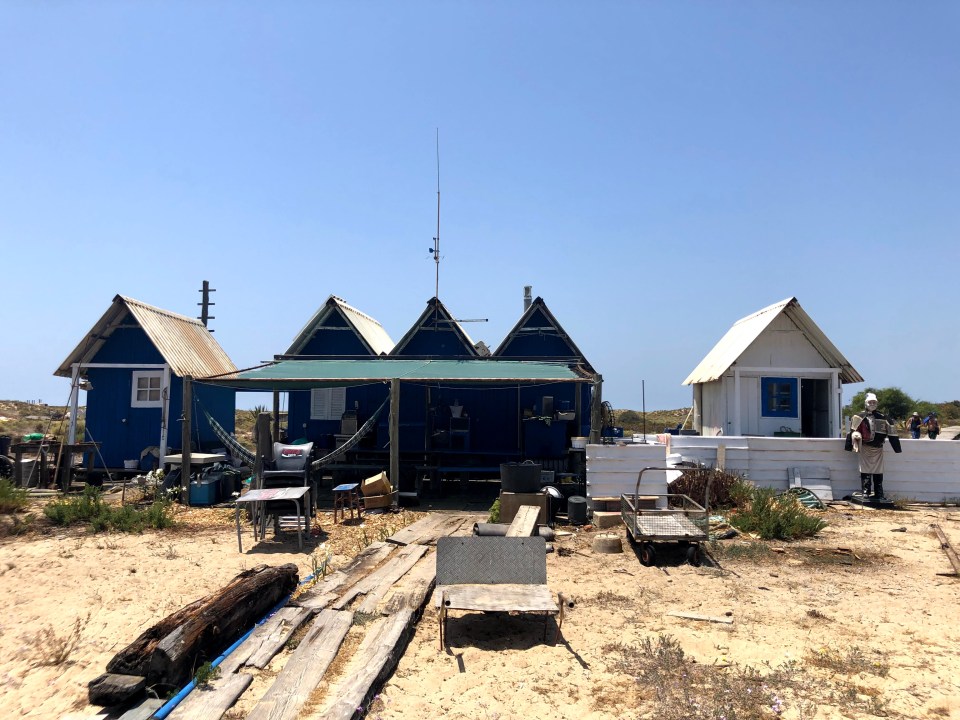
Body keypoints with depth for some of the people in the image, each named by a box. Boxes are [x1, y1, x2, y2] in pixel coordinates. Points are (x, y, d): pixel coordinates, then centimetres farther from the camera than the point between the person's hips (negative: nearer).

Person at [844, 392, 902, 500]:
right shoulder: (861, 417, -2)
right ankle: (865, 492, 3)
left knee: (879, 472, 8)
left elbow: (891, 431, 10)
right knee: (865, 471, -2)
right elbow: (854, 431, -7)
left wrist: (897, 448, 8)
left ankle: (879, 494, 15)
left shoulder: (882, 417, 8)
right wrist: (855, 444, -18)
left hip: (878, 448, 3)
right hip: (865, 448, -3)